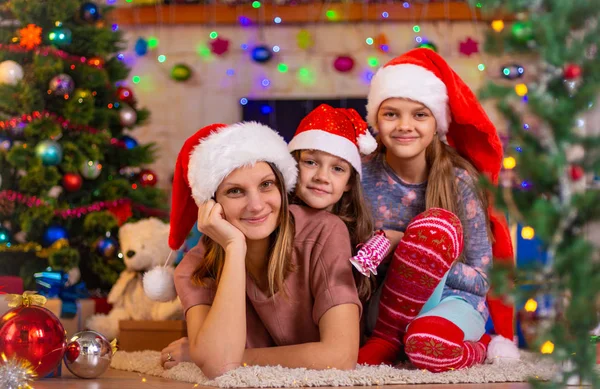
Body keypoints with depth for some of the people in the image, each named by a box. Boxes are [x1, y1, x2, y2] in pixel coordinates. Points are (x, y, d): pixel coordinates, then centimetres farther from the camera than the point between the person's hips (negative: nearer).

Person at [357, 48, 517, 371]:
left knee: (428, 344, -40)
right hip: (389, 303, 2)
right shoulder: (363, 176, -5)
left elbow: (480, 279, -9)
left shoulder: (458, 181, -10)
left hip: (454, 300, -2)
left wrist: (402, 253, -20)